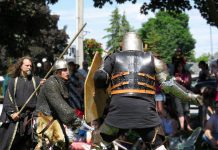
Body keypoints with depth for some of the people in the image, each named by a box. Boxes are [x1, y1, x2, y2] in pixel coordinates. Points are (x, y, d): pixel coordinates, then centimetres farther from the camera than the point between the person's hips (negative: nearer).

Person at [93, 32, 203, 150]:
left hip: (119, 108, 0)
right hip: (145, 110, 0)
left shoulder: (113, 58, 17)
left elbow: (100, 77, 2)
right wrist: (189, 95, 18)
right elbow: (168, 85, 10)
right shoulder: (152, 60, 17)